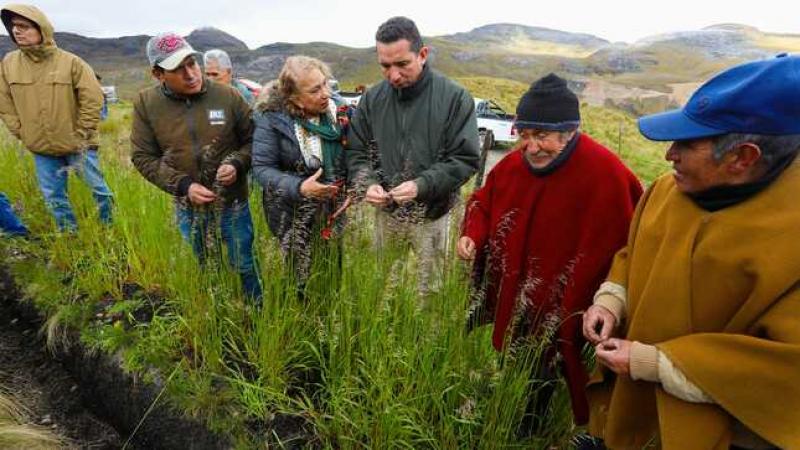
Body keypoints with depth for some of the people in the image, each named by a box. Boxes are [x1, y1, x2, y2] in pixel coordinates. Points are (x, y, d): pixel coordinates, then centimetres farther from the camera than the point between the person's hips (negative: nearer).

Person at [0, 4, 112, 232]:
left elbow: (93, 99, -10)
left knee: (98, 188, 6)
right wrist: (21, 133, 2)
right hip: (41, 148, 5)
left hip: (77, 145, -4)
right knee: (53, 197, 12)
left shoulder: (70, 62, -11)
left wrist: (82, 134, -9)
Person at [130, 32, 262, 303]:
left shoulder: (227, 96, -12)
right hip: (187, 207, 2)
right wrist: (183, 185, -16)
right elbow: (143, 157, -4)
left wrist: (237, 164, -21)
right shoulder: (146, 104, -8)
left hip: (232, 202, -1)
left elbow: (252, 140, -1)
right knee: (203, 269, 22)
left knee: (244, 267, 14)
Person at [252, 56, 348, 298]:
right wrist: (300, 187, -30)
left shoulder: (337, 110, -5)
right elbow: (262, 168, -16)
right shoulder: (271, 119, -16)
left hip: (333, 212, 3)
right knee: (301, 280, 9)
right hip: (294, 217, -3)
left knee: (334, 274, 16)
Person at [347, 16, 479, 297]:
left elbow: (465, 159, -13)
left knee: (429, 288, 15)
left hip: (432, 216, -3)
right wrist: (368, 184, -16)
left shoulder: (455, 97, -12)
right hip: (386, 213, 3)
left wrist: (422, 185, -27)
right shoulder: (372, 98, -1)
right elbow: (356, 152, 4)